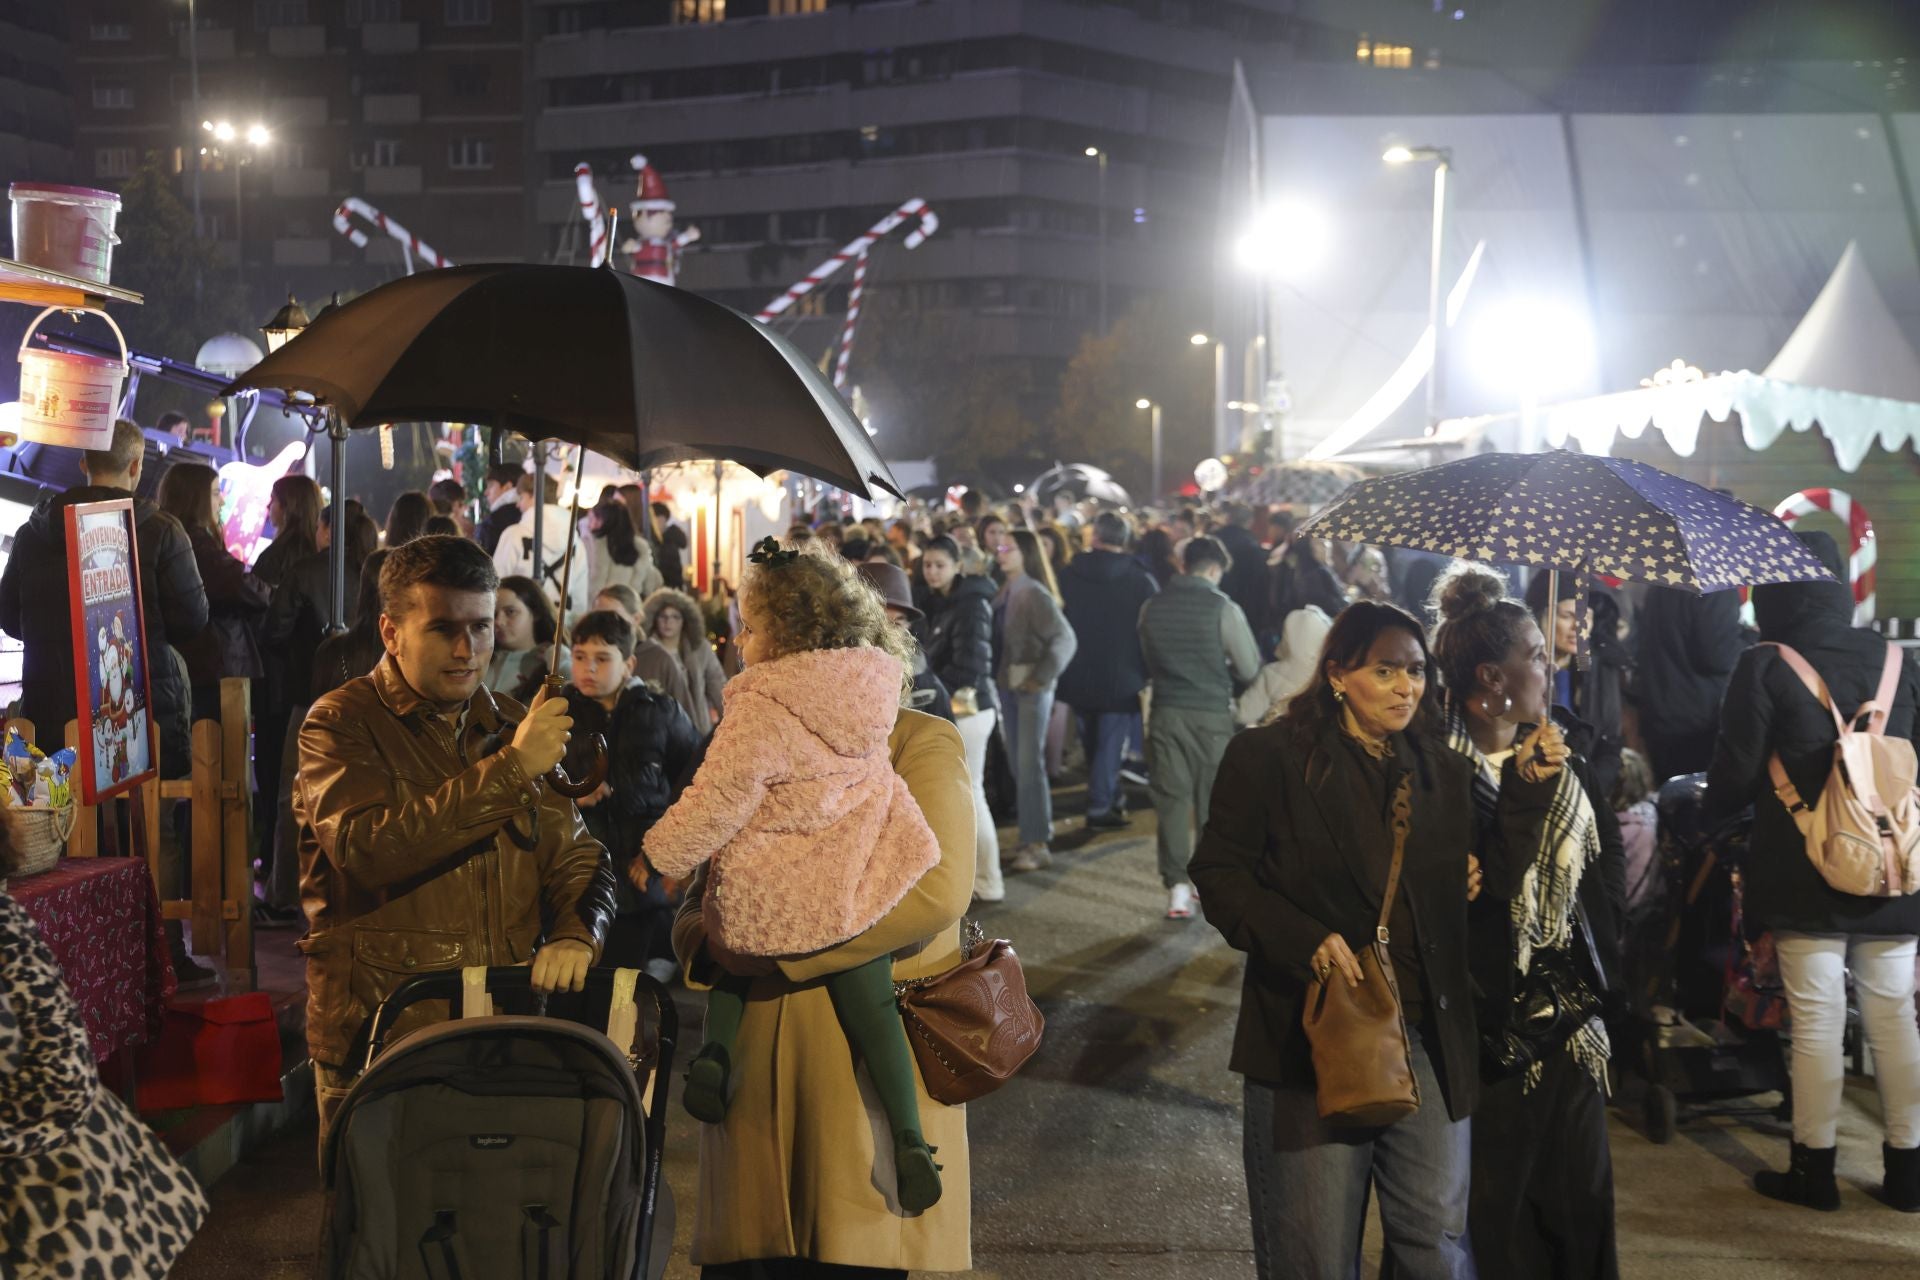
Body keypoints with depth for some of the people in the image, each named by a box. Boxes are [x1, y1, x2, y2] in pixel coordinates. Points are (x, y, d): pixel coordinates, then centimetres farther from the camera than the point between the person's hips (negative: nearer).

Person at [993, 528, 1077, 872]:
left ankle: (1038, 844, 1)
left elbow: (1065, 639, -18)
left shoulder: (1035, 594, -12)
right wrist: (997, 678, 3)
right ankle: (1030, 838, 19)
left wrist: (1041, 678, -16)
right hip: (1007, 686, 7)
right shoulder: (1003, 593, 10)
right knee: (1018, 765, 11)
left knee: (1030, 764, -5)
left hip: (1032, 689, -7)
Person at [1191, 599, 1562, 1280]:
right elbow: (1220, 873, -5)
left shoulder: (1444, 769, 12)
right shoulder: (1268, 756, -4)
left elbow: (1480, 883, 14)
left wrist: (1528, 791, 3)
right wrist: (1306, 943, -17)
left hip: (1430, 1035, 4)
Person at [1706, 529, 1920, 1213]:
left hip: (1805, 875, -4)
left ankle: (1814, 1169, 11)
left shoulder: (1765, 668, -11)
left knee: (1817, 1022, 2)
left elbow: (1733, 775, -9)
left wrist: (1710, 809, 11)